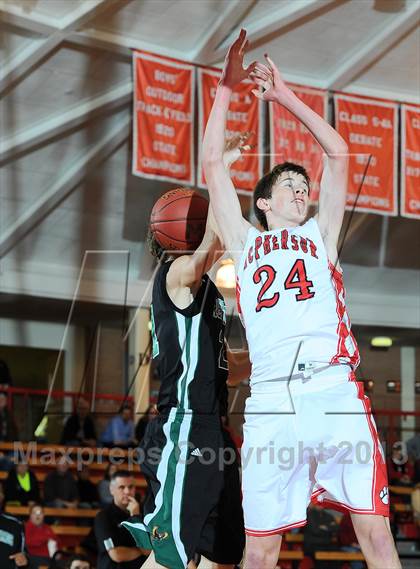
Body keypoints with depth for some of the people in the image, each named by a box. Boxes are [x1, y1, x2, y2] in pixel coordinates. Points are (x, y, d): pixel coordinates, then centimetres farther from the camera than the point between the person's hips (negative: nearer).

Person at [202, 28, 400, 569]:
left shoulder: (320, 234, 26)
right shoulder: (245, 242, 24)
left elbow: (338, 153, 22)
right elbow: (212, 164, 20)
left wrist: (284, 95, 23)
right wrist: (226, 88, 19)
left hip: (337, 393, 1)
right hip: (272, 402, 0)